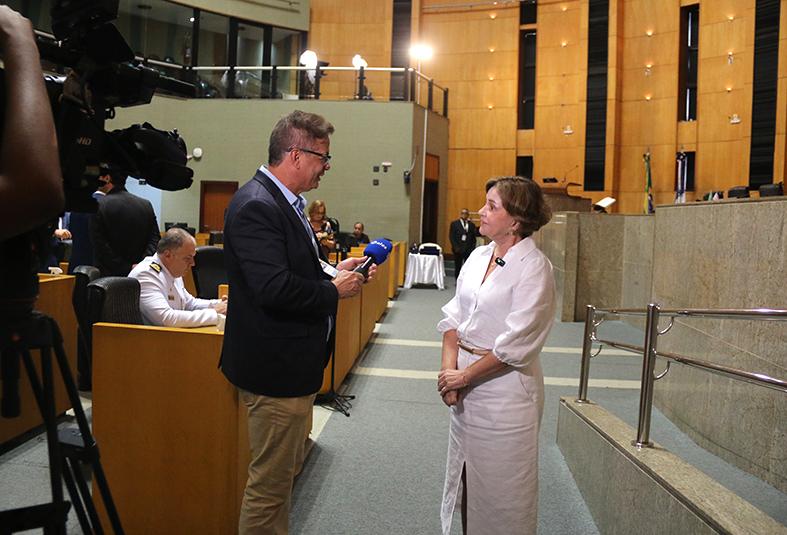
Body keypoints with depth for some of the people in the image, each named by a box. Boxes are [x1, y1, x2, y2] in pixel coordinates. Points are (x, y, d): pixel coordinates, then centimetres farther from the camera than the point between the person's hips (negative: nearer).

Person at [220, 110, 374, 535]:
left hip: (292, 364, 11)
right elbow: (275, 288, -30)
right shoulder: (256, 206, -21)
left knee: (286, 469, 25)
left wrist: (333, 271, 4)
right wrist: (334, 290, -16)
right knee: (270, 481, 5)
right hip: (276, 369, -11)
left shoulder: (283, 201, 12)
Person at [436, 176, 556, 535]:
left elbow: (516, 346, -17)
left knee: (502, 492, 8)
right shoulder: (478, 257, 7)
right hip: (465, 385, 7)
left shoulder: (534, 267, -14)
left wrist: (464, 376, -11)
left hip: (506, 390, -7)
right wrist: (449, 369, -6)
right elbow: (454, 317, 7)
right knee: (465, 476, 19)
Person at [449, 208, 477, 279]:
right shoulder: (454, 224, 5)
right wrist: (455, 247, -10)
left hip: (469, 250, 1)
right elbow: (451, 236, 0)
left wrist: (473, 248, -1)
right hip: (458, 249, -1)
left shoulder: (472, 225, 11)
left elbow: (473, 238, 12)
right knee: (457, 267, 6)